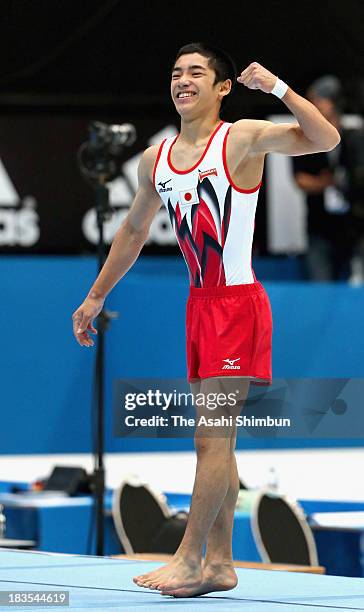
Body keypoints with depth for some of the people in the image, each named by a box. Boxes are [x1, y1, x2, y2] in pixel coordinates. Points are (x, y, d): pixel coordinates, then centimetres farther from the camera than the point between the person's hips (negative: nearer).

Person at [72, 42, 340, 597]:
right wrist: (96, 296, 24)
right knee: (216, 440, 10)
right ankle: (219, 563, 15)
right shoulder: (156, 160, 10)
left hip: (239, 302, -7)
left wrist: (277, 87, -27)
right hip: (200, 303, 7)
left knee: (212, 436, -9)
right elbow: (133, 231, 23)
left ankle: (189, 559, -6)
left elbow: (325, 139, -21)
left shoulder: (244, 140, -9)